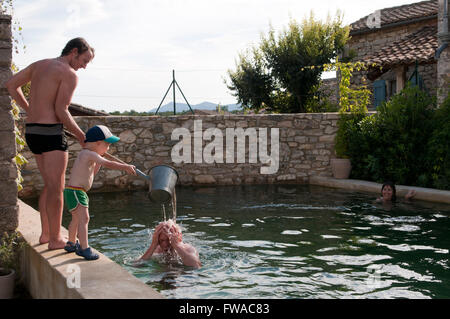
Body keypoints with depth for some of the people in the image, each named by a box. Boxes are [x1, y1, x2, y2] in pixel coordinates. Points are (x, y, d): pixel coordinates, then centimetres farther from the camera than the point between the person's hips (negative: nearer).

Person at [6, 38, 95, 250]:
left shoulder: (39, 64, 16)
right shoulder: (70, 74, -9)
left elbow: (11, 85, 17)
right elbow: (61, 111, -16)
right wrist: (81, 136, -4)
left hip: (31, 130, 9)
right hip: (50, 132, -9)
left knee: (50, 185, 18)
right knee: (56, 187, -2)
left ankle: (46, 234, 22)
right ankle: (55, 239, 4)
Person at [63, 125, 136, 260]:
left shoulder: (86, 155, 14)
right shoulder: (89, 154, -17)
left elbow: (92, 173, 24)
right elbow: (108, 164, -24)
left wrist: (99, 161, 13)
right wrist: (126, 167, -19)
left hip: (75, 192, 11)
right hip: (75, 191, -11)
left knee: (76, 218, 24)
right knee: (83, 218, -17)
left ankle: (71, 244, 40)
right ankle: (84, 248, -22)